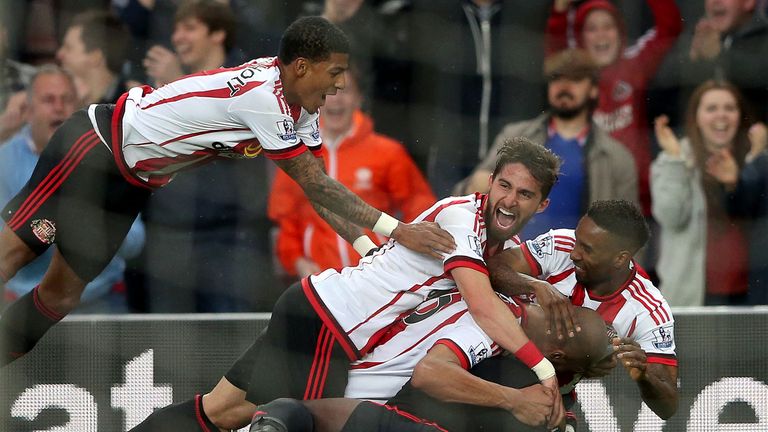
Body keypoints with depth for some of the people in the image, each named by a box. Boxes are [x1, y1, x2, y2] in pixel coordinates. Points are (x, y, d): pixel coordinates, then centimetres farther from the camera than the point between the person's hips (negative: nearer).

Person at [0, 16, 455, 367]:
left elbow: (318, 189, 1)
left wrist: (370, 249, -9)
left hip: (129, 182, 9)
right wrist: (396, 229, -27)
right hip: (98, 145, -9)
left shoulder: (301, 108, -1)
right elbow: (316, 185, -28)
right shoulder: (263, 96, -31)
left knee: (61, 295, 8)